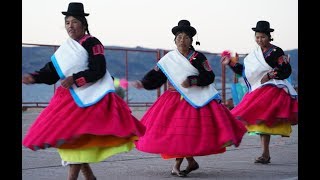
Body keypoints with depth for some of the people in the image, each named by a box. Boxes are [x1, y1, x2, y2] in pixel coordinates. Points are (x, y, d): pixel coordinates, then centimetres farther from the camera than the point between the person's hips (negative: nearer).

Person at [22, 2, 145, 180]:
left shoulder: (92, 43, -5)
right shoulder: (64, 48, 15)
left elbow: (98, 70, -14)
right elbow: (51, 72, 10)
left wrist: (74, 79, -22)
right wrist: (33, 77, -6)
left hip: (88, 98, -7)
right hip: (68, 98, 7)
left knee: (77, 138, -15)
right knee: (67, 139, 7)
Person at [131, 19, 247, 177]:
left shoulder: (198, 58, 0)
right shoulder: (168, 59, 7)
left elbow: (209, 77, -6)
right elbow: (156, 75, 5)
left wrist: (192, 81, -18)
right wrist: (142, 83, -10)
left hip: (198, 99, -2)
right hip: (175, 99, 3)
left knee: (189, 131, -9)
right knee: (176, 130, -5)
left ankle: (177, 165, 1)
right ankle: (191, 162, 13)